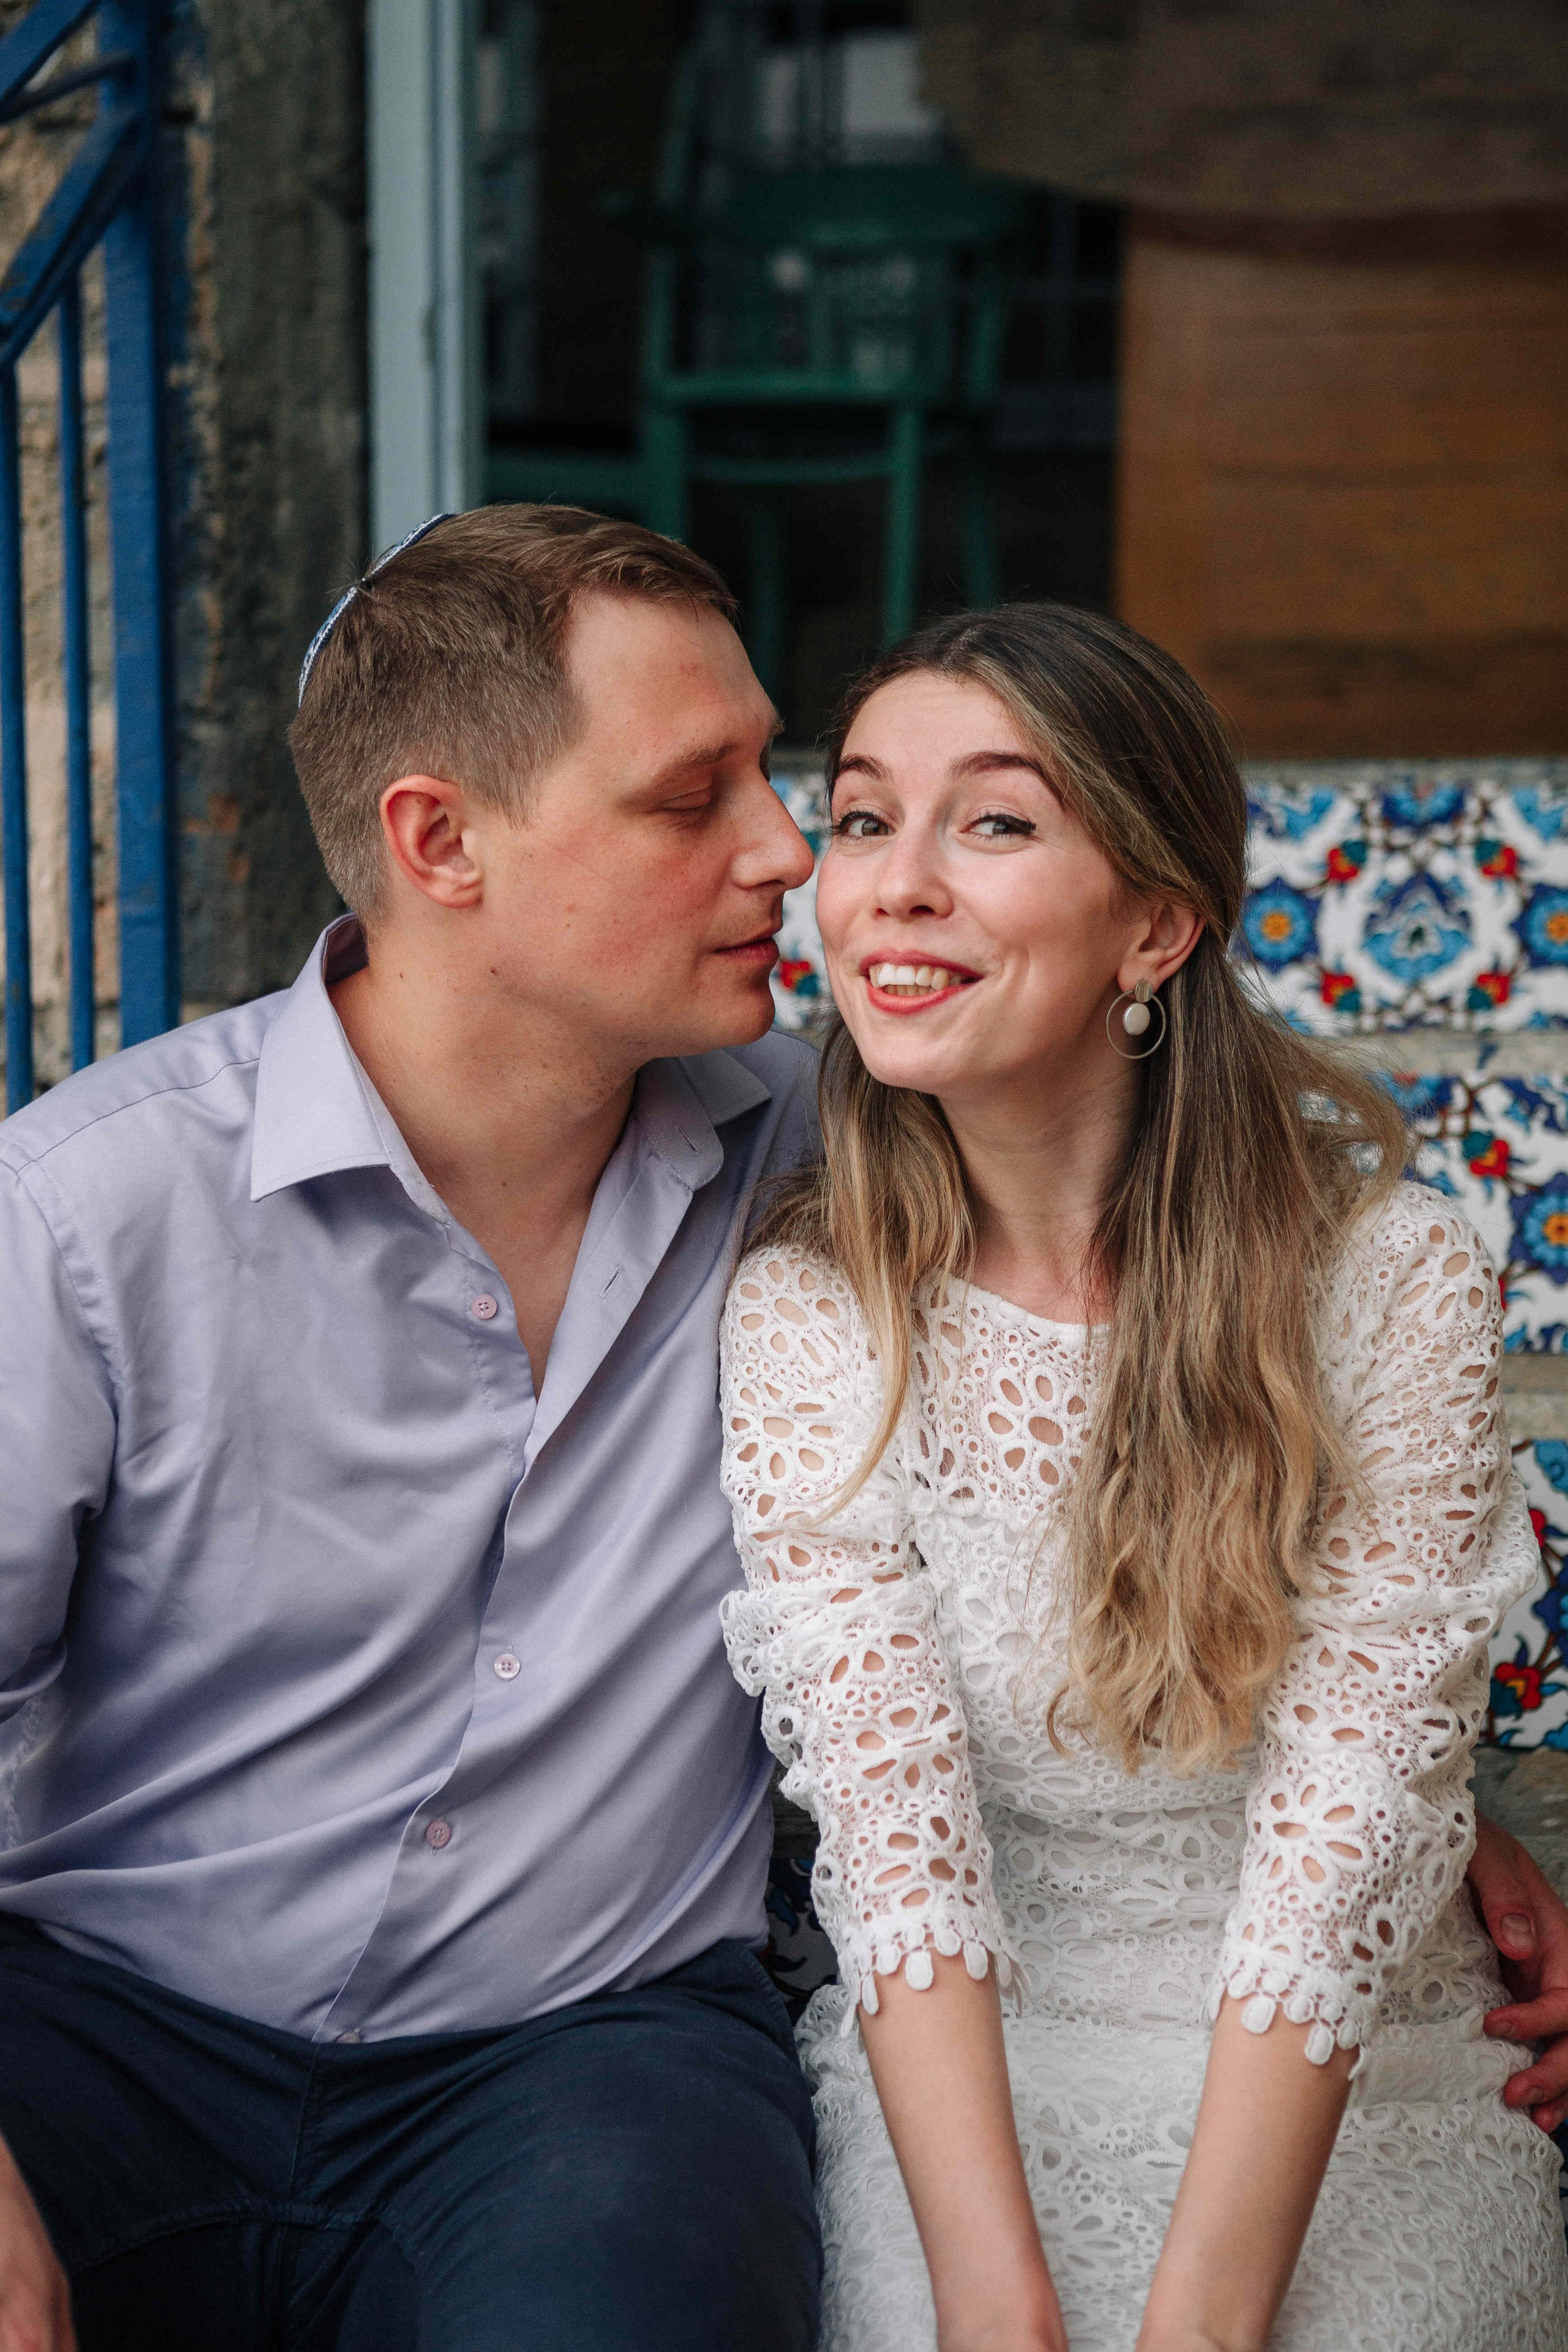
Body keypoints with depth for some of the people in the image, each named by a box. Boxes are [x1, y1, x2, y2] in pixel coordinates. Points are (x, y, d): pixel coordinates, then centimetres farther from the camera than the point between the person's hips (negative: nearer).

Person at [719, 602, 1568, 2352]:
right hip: (969, 2063, 1)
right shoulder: (806, 1315, -6)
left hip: (1354, 2077, 0)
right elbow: (887, 1814, -15)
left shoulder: (1394, 1283, -11)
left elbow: (1347, 1829, -16)